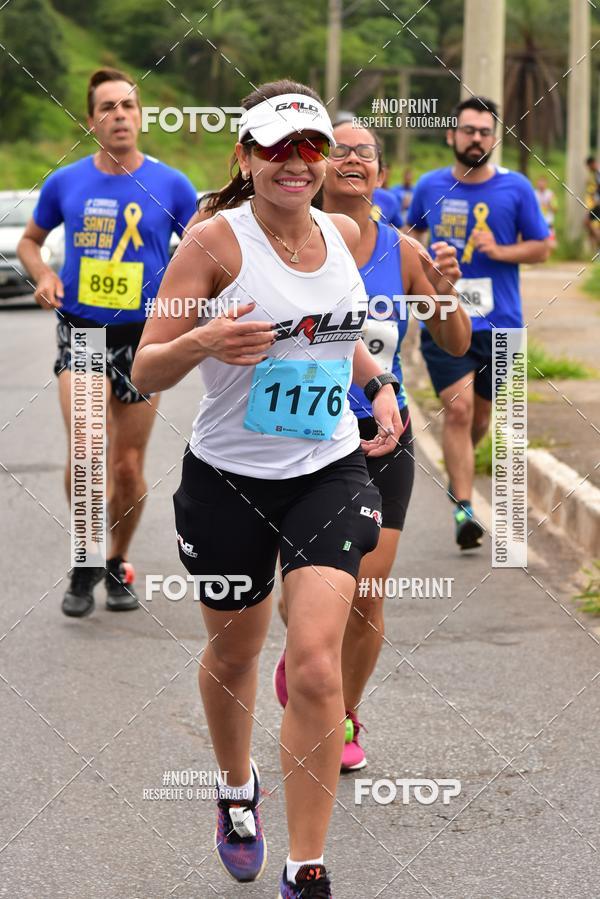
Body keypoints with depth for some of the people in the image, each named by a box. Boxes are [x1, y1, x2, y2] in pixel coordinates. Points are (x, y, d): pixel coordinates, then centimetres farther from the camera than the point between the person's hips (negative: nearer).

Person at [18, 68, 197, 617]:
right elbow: (31, 240, 17)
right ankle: (84, 564, -1)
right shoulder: (66, 183, 0)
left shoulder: (171, 186, -4)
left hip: (142, 337, 1)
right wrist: (44, 275, -4)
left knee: (129, 467, 8)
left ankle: (118, 564, 32)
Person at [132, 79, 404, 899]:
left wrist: (379, 385, 6)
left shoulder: (345, 234, 3)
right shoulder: (216, 241, -12)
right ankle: (237, 787, 49)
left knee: (316, 664, -12)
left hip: (329, 472, 2)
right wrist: (203, 343, -32)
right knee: (233, 653, 17)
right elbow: (146, 372, -13)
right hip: (229, 479, -2)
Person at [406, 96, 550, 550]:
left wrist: (501, 251, -13)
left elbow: (542, 247, 4)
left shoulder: (516, 188, -1)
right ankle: (464, 508, -12)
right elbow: (411, 233, 23)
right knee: (458, 409, -14)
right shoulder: (430, 187, 3)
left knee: (481, 414, 13)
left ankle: (459, 467, 44)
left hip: (499, 322, 1)